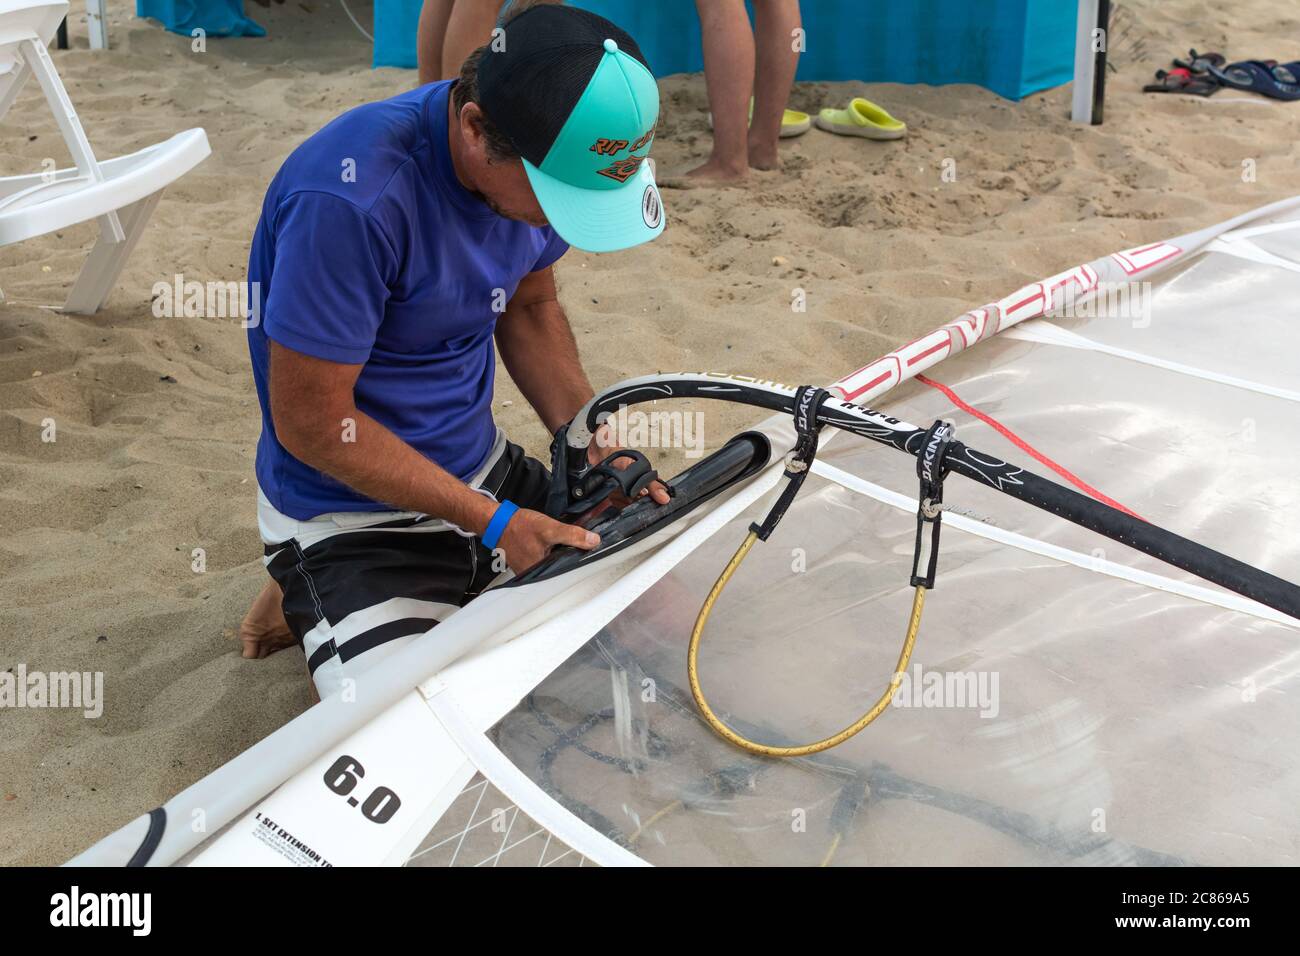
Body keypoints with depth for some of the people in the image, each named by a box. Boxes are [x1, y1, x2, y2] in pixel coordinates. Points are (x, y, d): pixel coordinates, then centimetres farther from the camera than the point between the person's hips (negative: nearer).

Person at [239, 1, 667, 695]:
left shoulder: (540, 163, -8)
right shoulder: (349, 200, -31)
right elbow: (313, 423, -24)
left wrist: (595, 452, -6)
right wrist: (494, 522, -21)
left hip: (480, 467, 7)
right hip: (352, 517, -6)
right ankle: (309, 605, 9)